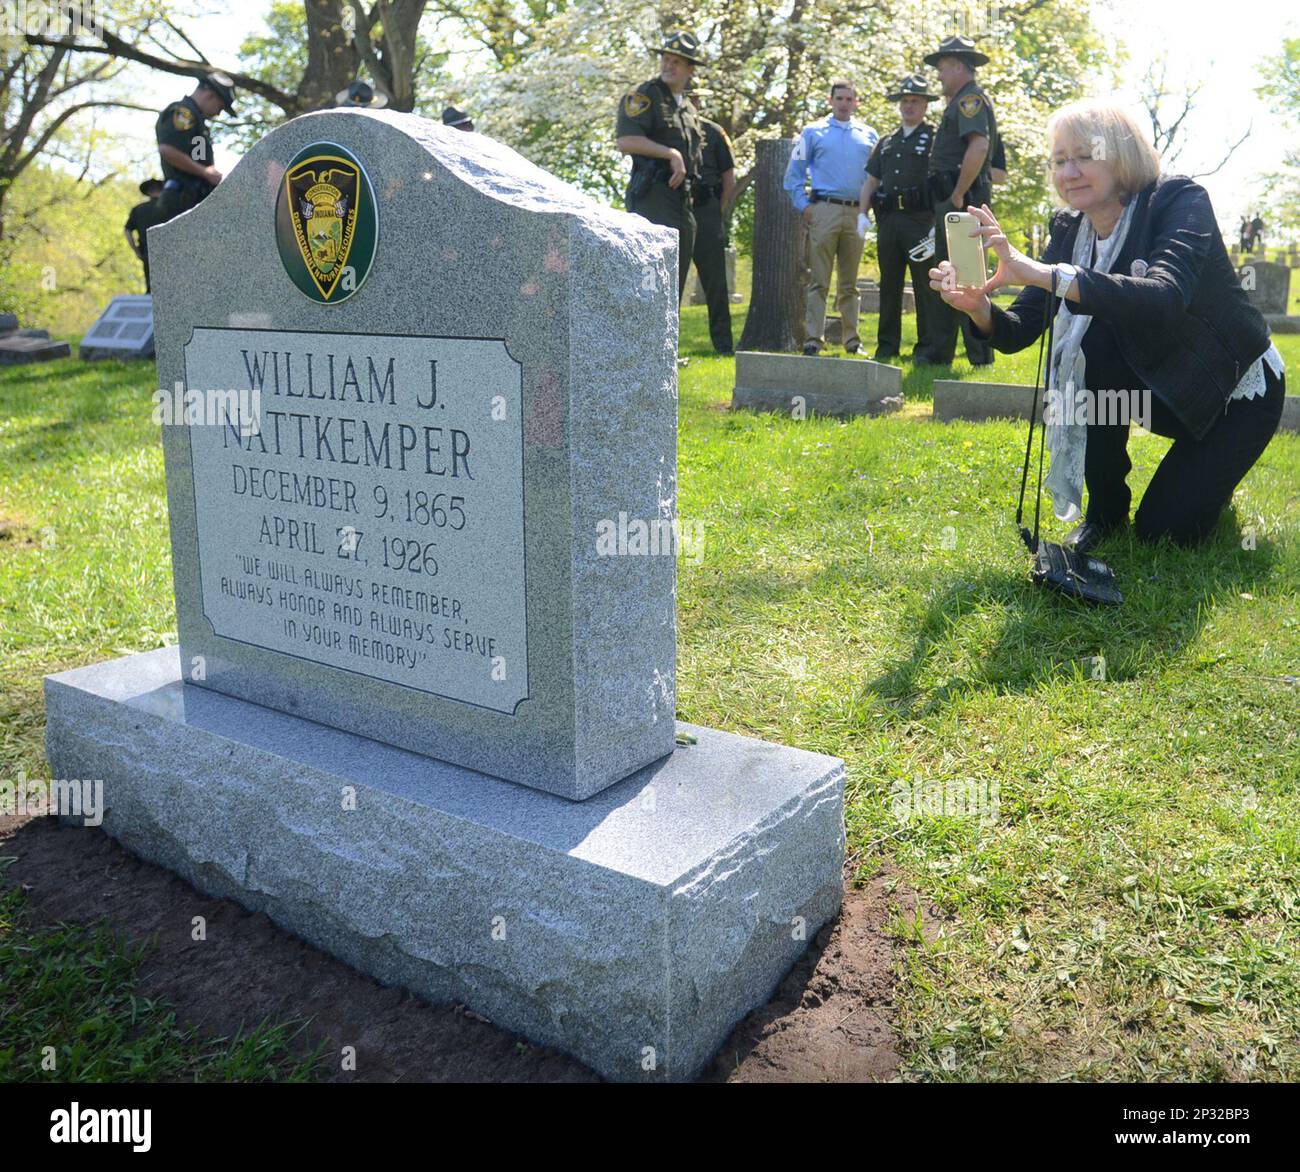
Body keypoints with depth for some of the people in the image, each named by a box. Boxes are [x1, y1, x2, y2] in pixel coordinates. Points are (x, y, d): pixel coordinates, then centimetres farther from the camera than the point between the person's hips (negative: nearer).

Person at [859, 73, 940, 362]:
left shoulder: (934, 138, 3)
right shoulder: (886, 142, 21)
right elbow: (871, 181, 21)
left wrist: (939, 221, -15)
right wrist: (862, 214, 6)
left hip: (920, 219, -6)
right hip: (888, 219, 6)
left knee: (926, 285, -4)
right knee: (889, 284, 8)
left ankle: (928, 346, -1)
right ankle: (887, 345, 13)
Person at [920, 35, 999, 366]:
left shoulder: (970, 99, -9)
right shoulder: (960, 101, 23)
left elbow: (978, 147, -24)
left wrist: (958, 195, -21)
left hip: (962, 201, -11)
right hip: (951, 202, 11)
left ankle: (981, 355, -7)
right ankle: (940, 351, 19)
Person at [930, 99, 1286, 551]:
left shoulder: (1180, 200, -24)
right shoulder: (1071, 230, -8)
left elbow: (1166, 297, -45)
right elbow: (1020, 330, -16)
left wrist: (1043, 273, -54)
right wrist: (978, 307, -39)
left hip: (1238, 390, -4)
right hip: (1163, 385, 5)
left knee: (1165, 530, -16)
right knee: (1093, 340, -28)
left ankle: (1210, 481, 22)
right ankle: (1104, 511, -10)